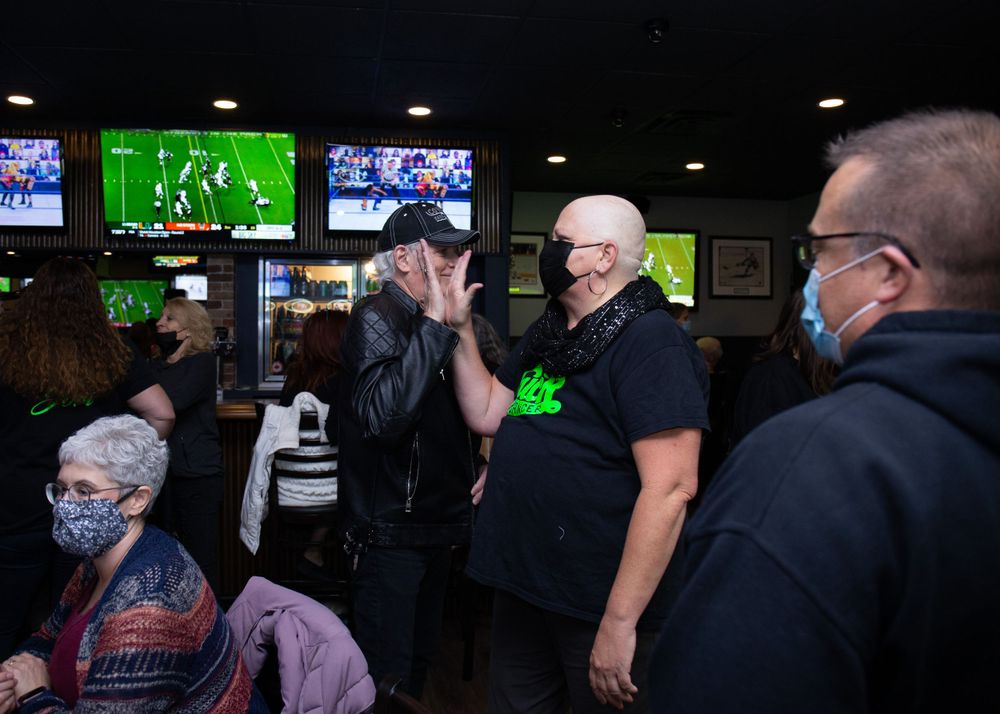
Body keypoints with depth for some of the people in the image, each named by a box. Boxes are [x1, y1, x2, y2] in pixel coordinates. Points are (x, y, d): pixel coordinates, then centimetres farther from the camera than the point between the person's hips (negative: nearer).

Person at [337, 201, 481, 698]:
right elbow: (383, 415, -33)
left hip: (432, 523, 9)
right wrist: (433, 326, -30)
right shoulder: (378, 317, -15)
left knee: (420, 658, 20)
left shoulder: (428, 323, 12)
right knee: (387, 676, -1)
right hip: (390, 531, -9)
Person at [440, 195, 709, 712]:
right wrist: (461, 328, 5)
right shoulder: (547, 335, 10)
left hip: (595, 606, -8)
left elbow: (670, 489, -23)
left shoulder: (652, 343, -18)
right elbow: (485, 414, 14)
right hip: (520, 584, 8)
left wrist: (620, 621, -24)